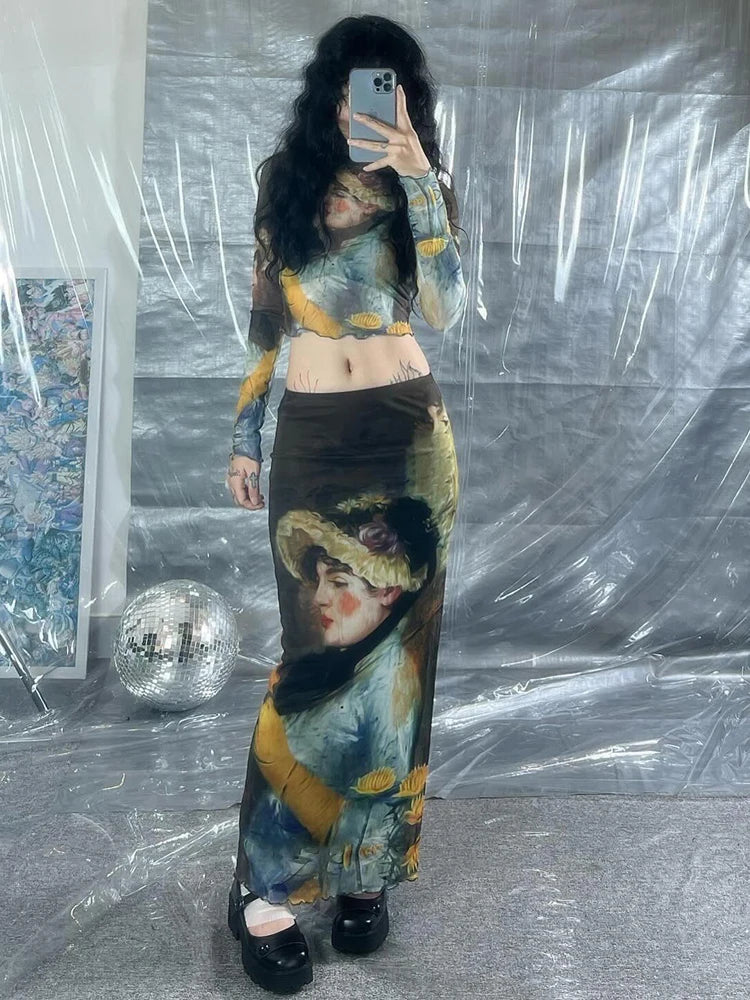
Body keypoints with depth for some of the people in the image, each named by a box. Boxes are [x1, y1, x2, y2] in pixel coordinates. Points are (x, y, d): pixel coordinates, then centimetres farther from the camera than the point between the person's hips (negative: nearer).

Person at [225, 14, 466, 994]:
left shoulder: (422, 189, 5)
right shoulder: (285, 179, 7)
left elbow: (446, 307, -12)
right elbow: (263, 316, 10)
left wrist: (418, 180, -17)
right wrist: (244, 435, 9)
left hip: (410, 439, 1)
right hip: (312, 439, 0)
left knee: (391, 650, 2)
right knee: (323, 648, -6)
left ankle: (365, 867, 17)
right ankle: (267, 886, 5)